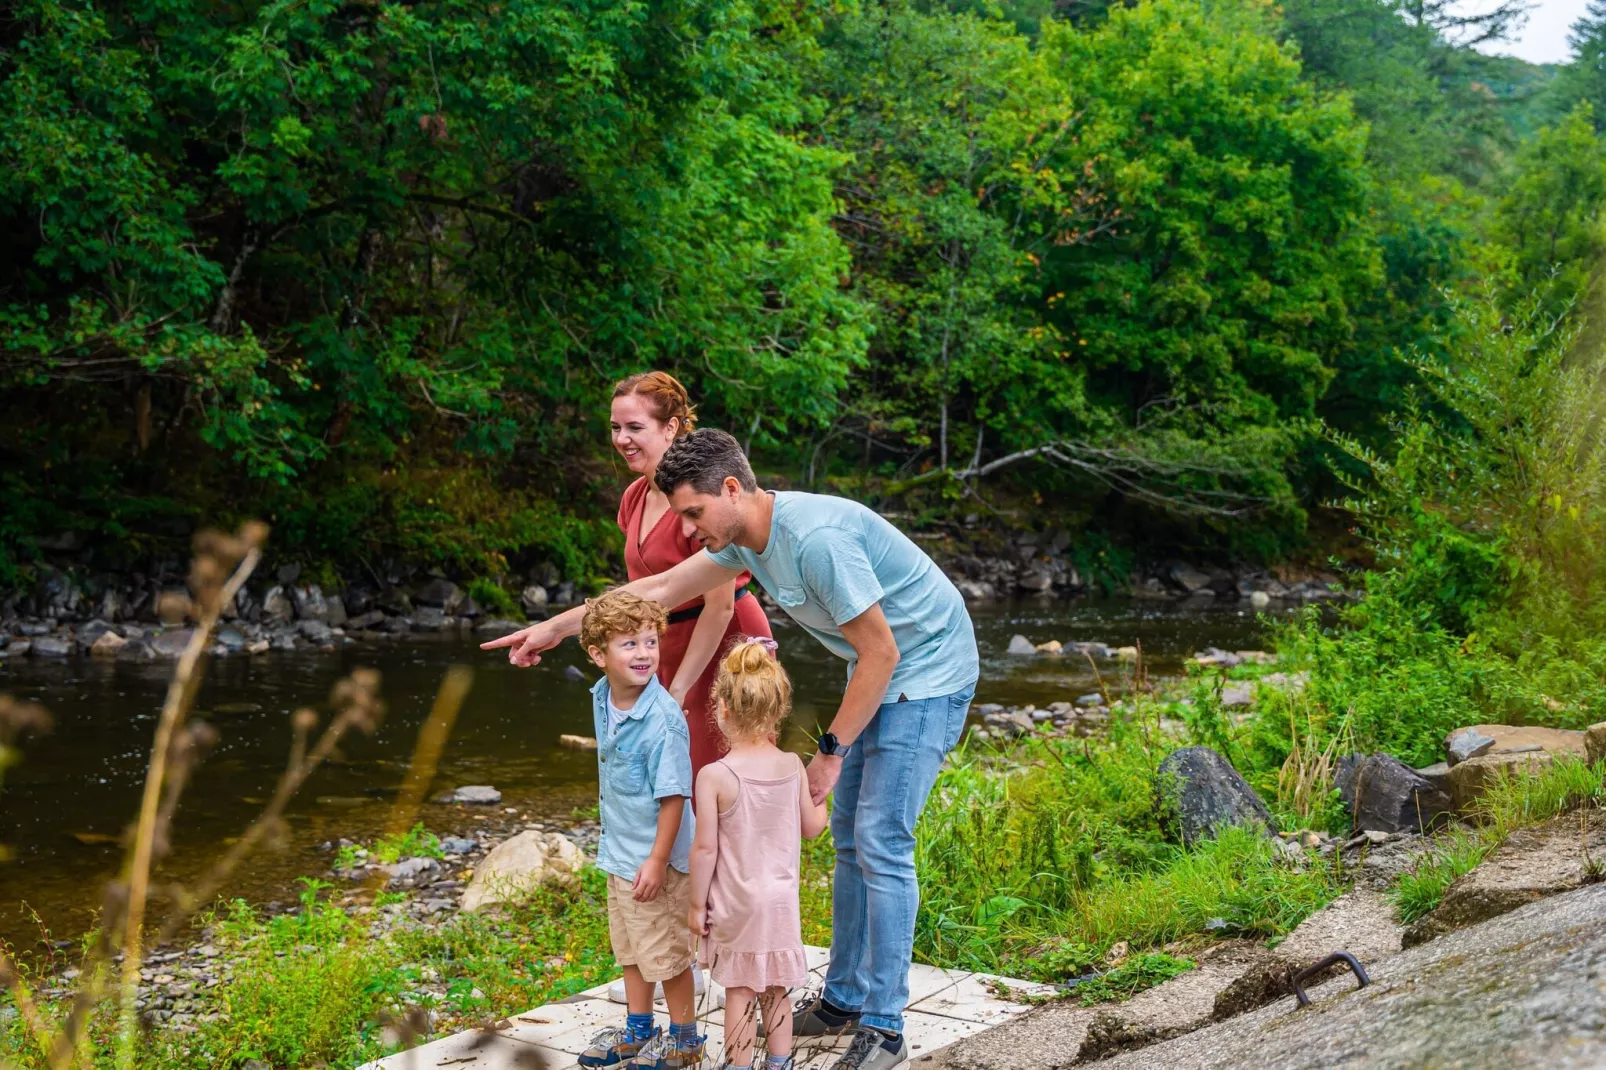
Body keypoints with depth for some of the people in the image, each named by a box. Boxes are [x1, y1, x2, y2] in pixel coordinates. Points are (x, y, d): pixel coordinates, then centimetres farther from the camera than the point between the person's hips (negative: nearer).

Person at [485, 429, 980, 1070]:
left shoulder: (816, 538, -30)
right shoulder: (745, 534, -1)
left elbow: (880, 653, -25)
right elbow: (662, 589, 11)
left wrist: (831, 751, -16)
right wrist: (556, 628, 13)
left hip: (927, 674, -10)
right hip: (878, 675, 10)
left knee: (880, 843, -11)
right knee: (849, 835, 12)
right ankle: (844, 999, 22)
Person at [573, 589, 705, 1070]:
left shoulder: (662, 719, -26)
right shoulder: (602, 699, -1)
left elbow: (673, 795, -22)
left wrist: (657, 860, -22)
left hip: (656, 857, -8)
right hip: (619, 851, 8)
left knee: (666, 951, 7)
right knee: (630, 949, 21)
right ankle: (637, 1030, 37)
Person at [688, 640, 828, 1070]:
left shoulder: (714, 777, -19)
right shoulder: (792, 766, -6)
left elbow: (705, 848, -15)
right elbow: (811, 827, 6)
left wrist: (697, 904, -4)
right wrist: (822, 800, 28)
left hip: (736, 902, -4)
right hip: (782, 898, 4)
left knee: (740, 991, 7)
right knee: (776, 991, 16)